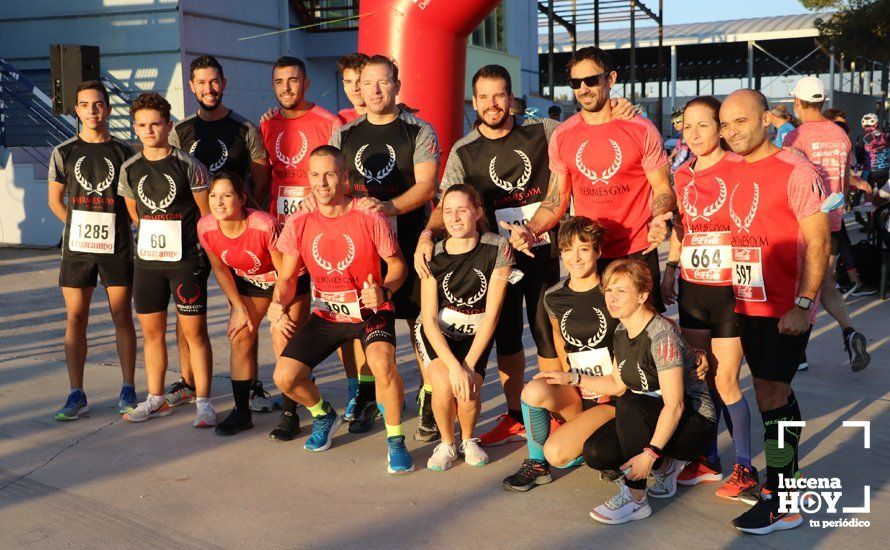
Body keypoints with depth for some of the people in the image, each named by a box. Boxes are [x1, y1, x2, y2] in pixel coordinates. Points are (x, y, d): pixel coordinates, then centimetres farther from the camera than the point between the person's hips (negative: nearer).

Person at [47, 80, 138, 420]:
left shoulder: (123, 152, 4)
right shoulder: (64, 152, 5)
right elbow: (55, 200, 10)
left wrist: (112, 230, -1)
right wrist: (80, 227, 3)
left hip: (117, 248, -1)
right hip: (77, 248, 1)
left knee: (122, 318, 3)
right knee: (75, 319, 2)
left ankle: (128, 391, 12)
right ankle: (76, 395, 9)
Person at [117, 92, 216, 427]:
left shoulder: (188, 166, -7)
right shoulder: (130, 169, 6)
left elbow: (207, 215, -2)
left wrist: (205, 254, 0)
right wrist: (153, 237, 14)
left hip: (187, 261, -5)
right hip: (147, 261, 5)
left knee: (194, 331, -2)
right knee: (151, 330, 11)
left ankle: (203, 402, 5)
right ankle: (156, 399, 24)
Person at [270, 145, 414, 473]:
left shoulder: (369, 218, -14)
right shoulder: (298, 224, -5)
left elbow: (397, 265, -7)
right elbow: (287, 278, 2)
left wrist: (383, 291, -28)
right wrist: (276, 305, -20)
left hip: (371, 311, -4)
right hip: (326, 314, 4)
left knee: (382, 363, -34)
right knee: (284, 377, -10)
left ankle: (395, 440, -10)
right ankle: (323, 416, 25)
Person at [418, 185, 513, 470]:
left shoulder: (497, 248, -16)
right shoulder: (434, 255, -13)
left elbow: (491, 313, -14)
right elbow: (429, 319, -13)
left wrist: (468, 365, -19)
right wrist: (454, 366, -24)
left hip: (475, 335, 0)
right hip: (436, 333, 0)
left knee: (469, 391, -24)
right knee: (445, 385, -28)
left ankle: (468, 440, 10)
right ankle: (446, 443, 2)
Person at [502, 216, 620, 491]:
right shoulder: (554, 297, 3)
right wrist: (569, 374, 9)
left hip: (612, 397, -4)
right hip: (576, 393, 4)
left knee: (556, 453, -23)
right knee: (534, 391, -30)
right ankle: (536, 465, -6)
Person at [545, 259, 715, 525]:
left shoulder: (661, 335, -24)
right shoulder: (621, 331, 1)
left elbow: (674, 405, -28)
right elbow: (617, 384, 13)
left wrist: (649, 453, -33)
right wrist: (572, 378, 5)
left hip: (695, 422, -7)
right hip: (651, 419, 8)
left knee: (630, 405, -34)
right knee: (595, 453, -15)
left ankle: (636, 499, -20)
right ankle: (665, 466, 10)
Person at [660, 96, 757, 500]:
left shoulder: (738, 170, -10)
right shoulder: (682, 176, 9)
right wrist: (670, 268, 11)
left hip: (729, 289, -6)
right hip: (692, 289, 6)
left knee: (725, 380, -4)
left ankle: (744, 467, 11)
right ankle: (708, 459, 25)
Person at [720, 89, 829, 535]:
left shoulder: (795, 171, -12)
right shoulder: (734, 175, 8)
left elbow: (818, 244, -14)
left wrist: (803, 305, -21)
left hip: (785, 310, -7)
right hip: (748, 305, 7)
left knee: (770, 396, -6)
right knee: (775, 394, 16)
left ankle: (781, 501, 5)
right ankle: (789, 473, 30)